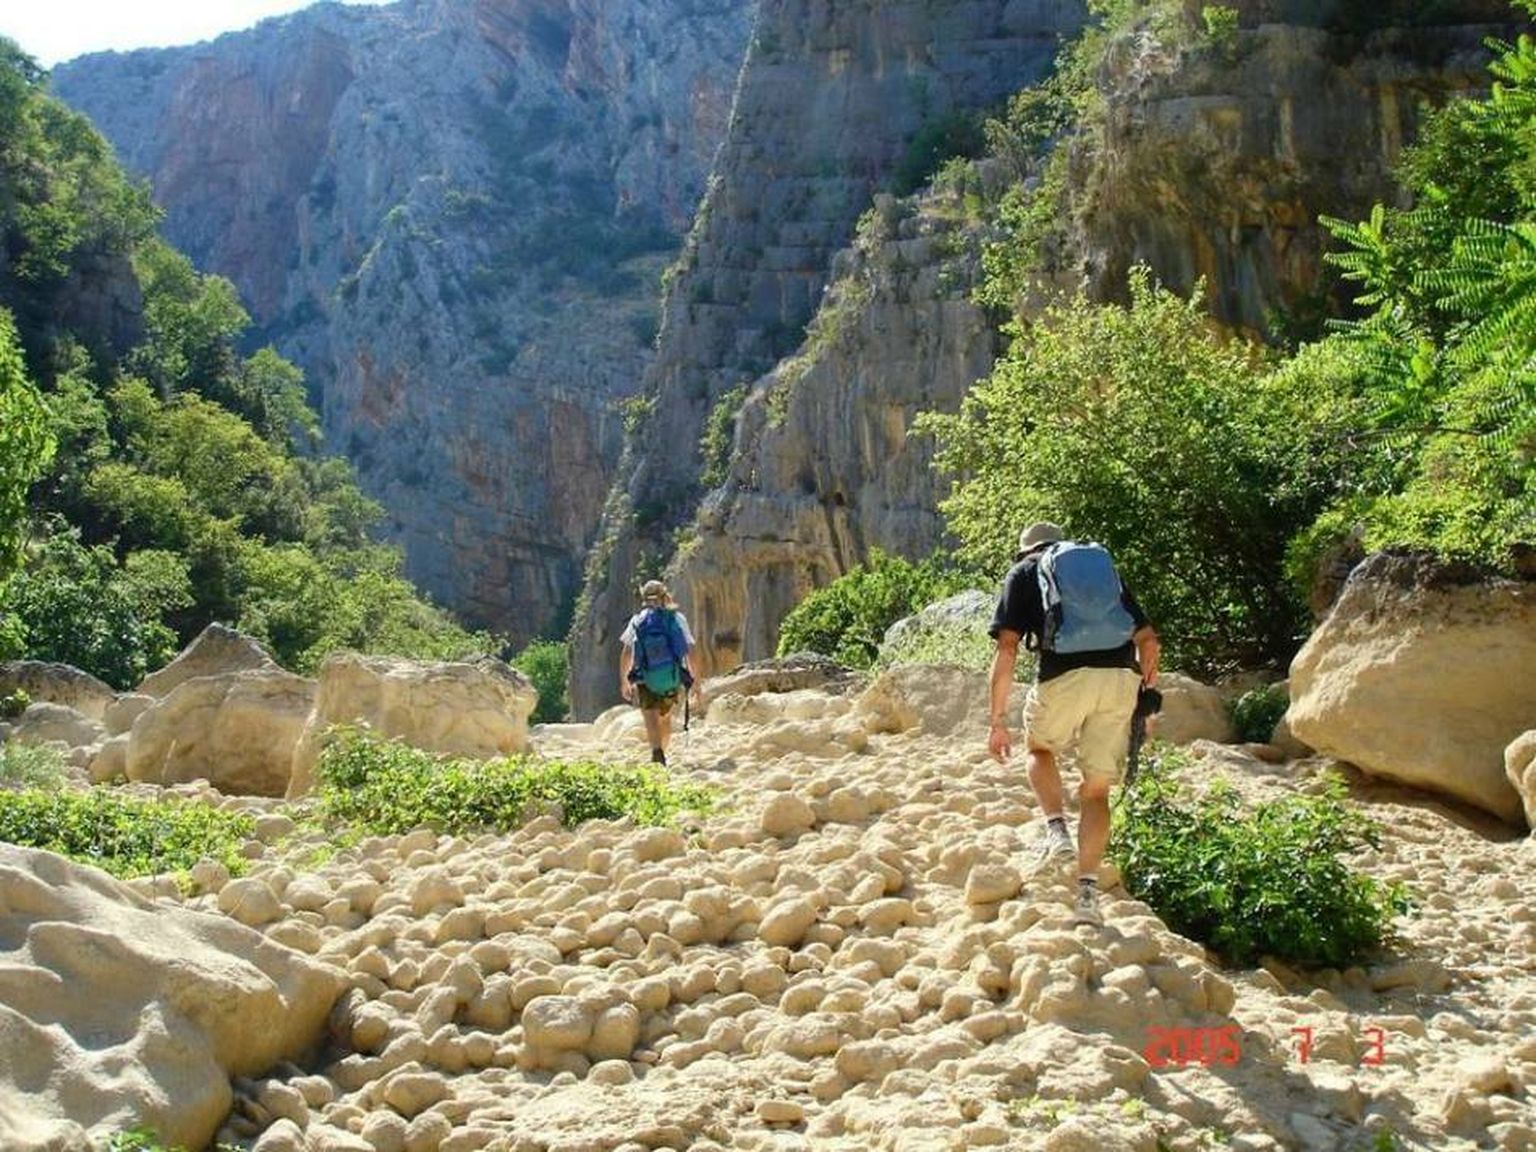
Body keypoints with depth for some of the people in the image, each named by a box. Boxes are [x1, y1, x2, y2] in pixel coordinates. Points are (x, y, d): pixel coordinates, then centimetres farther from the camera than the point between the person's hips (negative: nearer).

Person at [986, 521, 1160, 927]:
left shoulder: (1023, 572, 19)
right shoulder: (1103, 568, 29)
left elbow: (1007, 649, 7)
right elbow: (1147, 639, 22)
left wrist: (998, 721, 8)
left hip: (1065, 676, -3)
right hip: (1121, 678, 3)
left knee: (1039, 749, 27)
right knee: (1097, 789, 13)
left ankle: (1057, 831, 6)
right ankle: (1088, 890, 5)